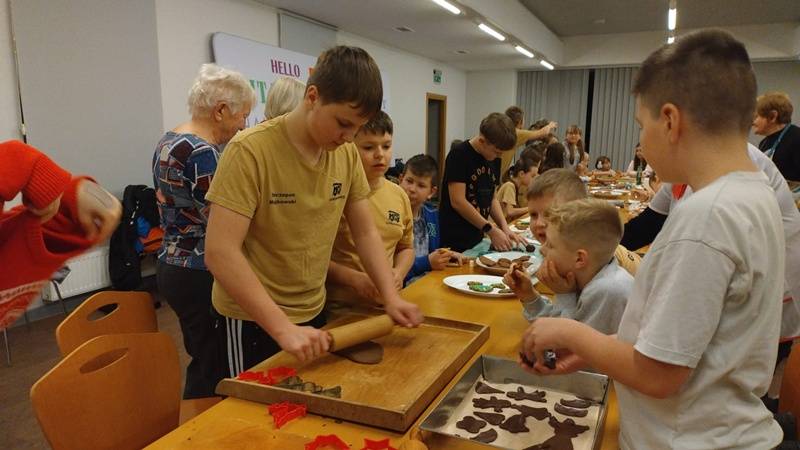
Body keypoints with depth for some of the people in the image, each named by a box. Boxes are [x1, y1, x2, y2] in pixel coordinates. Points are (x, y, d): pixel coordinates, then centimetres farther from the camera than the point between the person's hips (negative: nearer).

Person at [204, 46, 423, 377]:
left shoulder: (347, 154, -4)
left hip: (313, 313, 6)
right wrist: (283, 328, -32)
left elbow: (365, 232, 3)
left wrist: (391, 297, -10)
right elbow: (220, 252, -27)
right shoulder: (250, 151, -22)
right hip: (252, 321, -6)